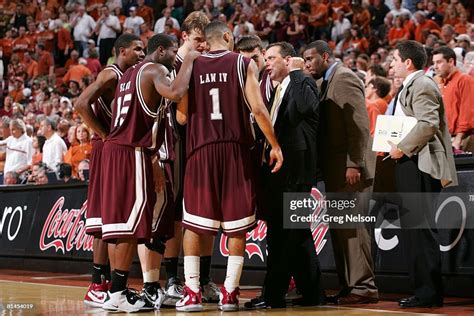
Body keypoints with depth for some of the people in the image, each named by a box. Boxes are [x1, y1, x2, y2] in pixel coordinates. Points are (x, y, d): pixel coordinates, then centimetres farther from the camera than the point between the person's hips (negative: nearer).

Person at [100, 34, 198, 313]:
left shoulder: (130, 74, 22)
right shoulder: (155, 70, -6)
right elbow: (175, 93, -27)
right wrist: (189, 62, -12)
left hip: (116, 148, 9)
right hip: (133, 153, -9)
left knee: (122, 220, 11)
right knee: (132, 223, -8)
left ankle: (118, 289, 15)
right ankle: (118, 294, -8)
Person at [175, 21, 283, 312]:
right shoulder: (244, 64, 2)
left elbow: (181, 117, 5)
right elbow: (258, 109, -7)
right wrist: (275, 145, 1)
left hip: (200, 150, 1)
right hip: (236, 149, -1)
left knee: (193, 224, 8)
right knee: (236, 225, 7)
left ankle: (192, 293, 4)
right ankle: (230, 293, 7)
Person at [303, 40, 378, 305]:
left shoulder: (345, 78, -9)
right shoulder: (327, 82, 19)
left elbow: (360, 125, -17)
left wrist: (354, 164, -21)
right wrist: (325, 168, 13)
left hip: (350, 167, -9)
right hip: (336, 169, 9)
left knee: (352, 225, -8)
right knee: (339, 227, 9)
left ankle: (364, 287, -4)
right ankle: (349, 285, 14)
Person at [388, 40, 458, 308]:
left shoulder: (422, 85, -11)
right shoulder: (412, 85, 22)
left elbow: (428, 124, -24)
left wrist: (403, 147, -17)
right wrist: (399, 148, 17)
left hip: (420, 165, -11)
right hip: (410, 164, 11)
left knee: (421, 227, -10)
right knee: (413, 227, 11)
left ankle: (430, 292, -9)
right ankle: (424, 289, 15)